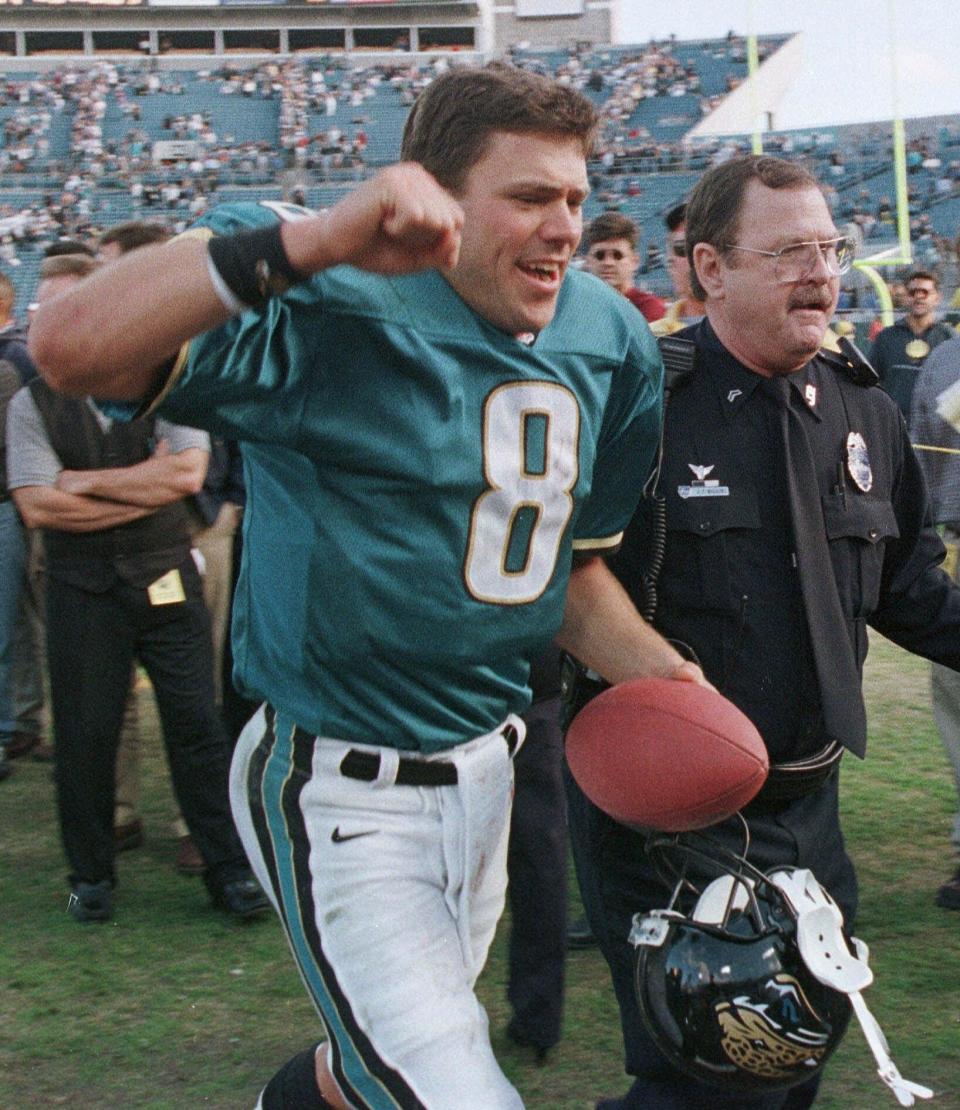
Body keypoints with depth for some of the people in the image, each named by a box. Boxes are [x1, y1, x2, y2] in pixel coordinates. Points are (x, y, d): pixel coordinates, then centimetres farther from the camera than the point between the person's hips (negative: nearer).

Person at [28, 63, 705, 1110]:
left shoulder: (605, 339, 1)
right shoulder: (330, 306, -22)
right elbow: (70, 348, -38)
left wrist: (655, 670, -4)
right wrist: (317, 242, -45)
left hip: (487, 768, 8)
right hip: (343, 793, -7)